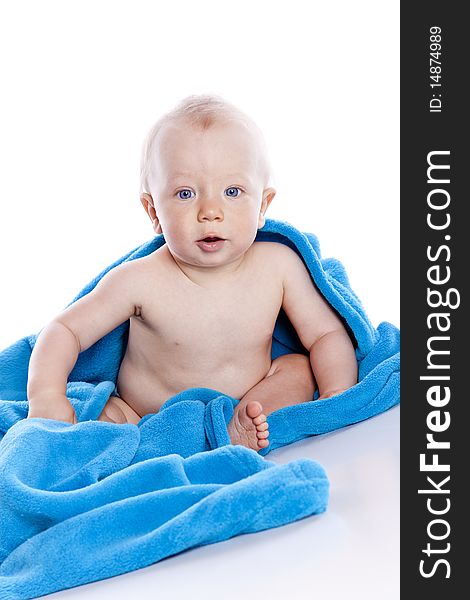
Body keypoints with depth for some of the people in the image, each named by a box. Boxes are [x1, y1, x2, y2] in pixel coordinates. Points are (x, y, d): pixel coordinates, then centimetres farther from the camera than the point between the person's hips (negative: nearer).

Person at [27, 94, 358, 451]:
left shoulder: (280, 265, -13)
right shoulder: (140, 281, -19)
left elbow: (328, 335, -4)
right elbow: (65, 331, -13)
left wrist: (337, 394, -22)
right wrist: (46, 394, -31)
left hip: (250, 406, 3)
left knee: (298, 368, -16)